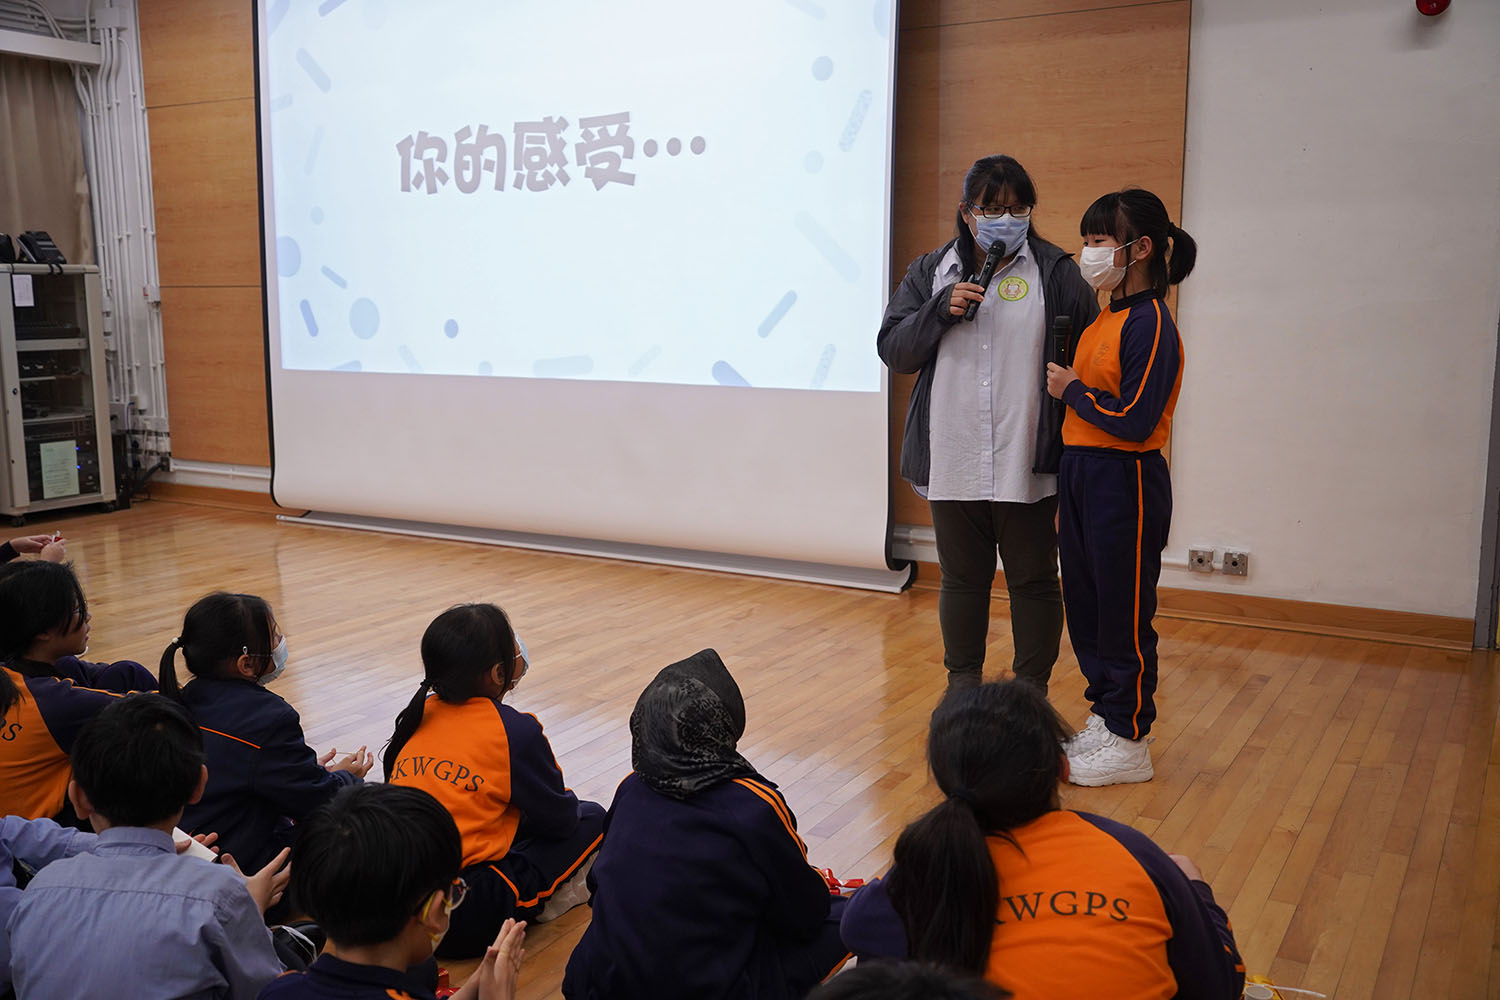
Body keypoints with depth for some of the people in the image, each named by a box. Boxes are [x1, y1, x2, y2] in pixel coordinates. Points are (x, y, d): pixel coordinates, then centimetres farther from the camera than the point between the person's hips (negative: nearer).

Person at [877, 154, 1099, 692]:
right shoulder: (931, 271, 9)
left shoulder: (1055, 271, 1)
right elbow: (891, 349, 4)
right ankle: (962, 689, 29)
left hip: (1026, 463, -2)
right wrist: (942, 310, -10)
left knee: (1033, 581, 7)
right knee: (961, 579, 14)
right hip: (953, 461, 3)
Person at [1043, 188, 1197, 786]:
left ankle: (1128, 742, 15)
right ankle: (1102, 719, 31)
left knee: (1124, 614, 2)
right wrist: (1066, 496, 15)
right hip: (1080, 472, 9)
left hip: (1125, 481, -9)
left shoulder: (1150, 324, -15)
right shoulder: (1103, 319, 12)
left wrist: (1072, 390, -9)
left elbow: (1135, 422, -22)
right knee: (1086, 607, 16)